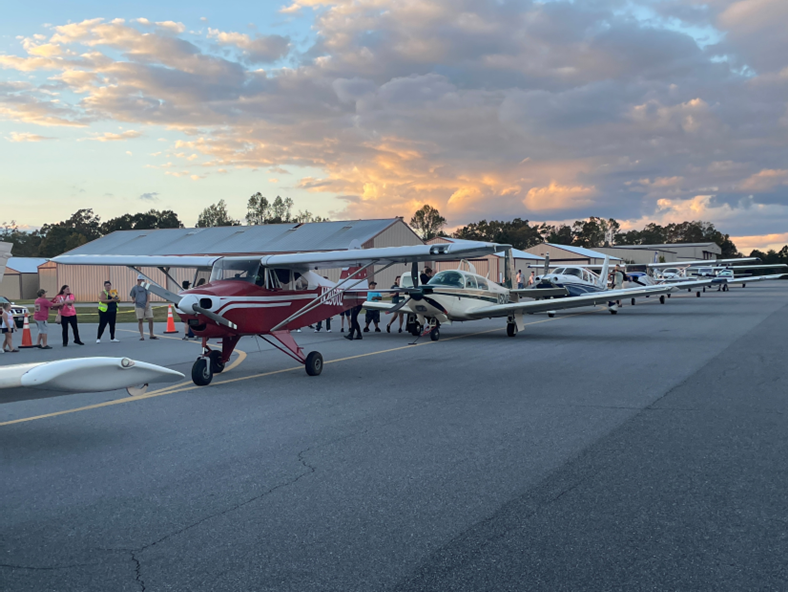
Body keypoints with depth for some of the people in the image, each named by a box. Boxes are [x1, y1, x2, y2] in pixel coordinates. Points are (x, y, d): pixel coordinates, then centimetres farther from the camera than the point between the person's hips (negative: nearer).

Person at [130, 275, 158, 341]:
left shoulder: (145, 287, 8)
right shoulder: (134, 288, 6)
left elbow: (148, 295, 3)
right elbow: (132, 297, 15)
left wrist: (147, 303, -12)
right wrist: (134, 300, -7)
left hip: (146, 306, 1)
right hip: (139, 306, -1)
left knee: (151, 319, 0)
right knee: (140, 321, 0)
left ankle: (151, 335, 12)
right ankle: (142, 336, 6)